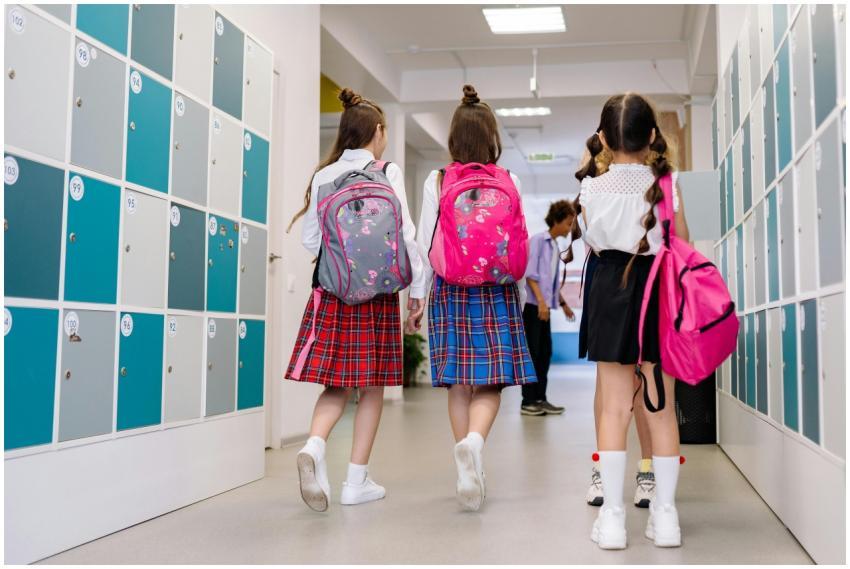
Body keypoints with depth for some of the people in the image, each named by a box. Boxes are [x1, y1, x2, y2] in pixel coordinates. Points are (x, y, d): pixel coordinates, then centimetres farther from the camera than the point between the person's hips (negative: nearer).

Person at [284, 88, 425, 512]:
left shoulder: (322, 176, 6)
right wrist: (417, 285, 2)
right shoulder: (388, 173, -2)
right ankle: (357, 481, 10)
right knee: (371, 385, 5)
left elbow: (309, 239, 9)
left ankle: (314, 446, -15)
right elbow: (405, 233, -6)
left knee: (337, 382, 11)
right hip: (376, 289, -3)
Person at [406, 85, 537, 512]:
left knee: (458, 384, 8)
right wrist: (519, 299, 13)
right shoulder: (508, 181, 1)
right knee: (490, 382, 2)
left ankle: (470, 471, 13)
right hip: (496, 288, -1)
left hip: (449, 288, 1)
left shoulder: (436, 182, 0)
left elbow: (425, 244, 0)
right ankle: (474, 441, -25)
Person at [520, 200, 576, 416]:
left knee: (545, 352, 8)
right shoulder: (537, 240, -8)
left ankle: (540, 399, 14)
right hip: (532, 305, -8)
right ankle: (528, 401, 2)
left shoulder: (555, 247, 16)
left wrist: (563, 304, 27)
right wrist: (541, 301, -22)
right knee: (531, 353, -4)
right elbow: (530, 274, -15)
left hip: (544, 306, 8)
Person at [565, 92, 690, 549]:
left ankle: (612, 516, 7)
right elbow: (683, 247, 3)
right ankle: (665, 514, 14)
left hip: (611, 290, 0)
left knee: (615, 408, 4)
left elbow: (592, 242, 7)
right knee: (661, 407, 7)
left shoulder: (592, 189, -3)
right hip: (659, 290, 0)